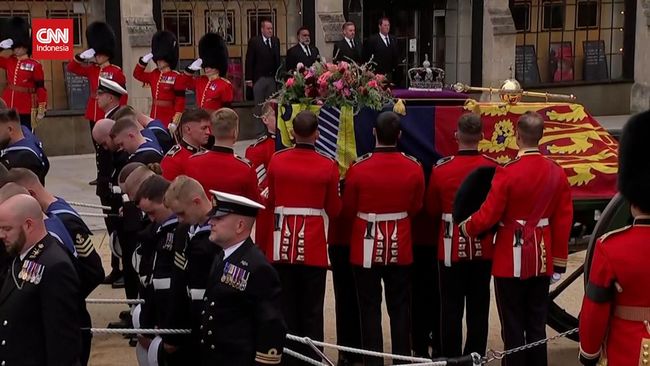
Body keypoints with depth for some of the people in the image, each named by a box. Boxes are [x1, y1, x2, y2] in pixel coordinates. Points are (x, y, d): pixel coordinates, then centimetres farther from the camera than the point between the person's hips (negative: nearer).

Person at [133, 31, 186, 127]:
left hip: (169, 120, -7)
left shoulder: (177, 77, -9)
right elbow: (137, 74, 27)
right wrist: (144, 60, 10)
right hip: (154, 119, 7)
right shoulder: (154, 75, 11)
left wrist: (175, 122, -19)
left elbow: (180, 102, -12)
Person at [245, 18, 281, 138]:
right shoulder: (254, 41, -4)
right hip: (259, 78, -4)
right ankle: (259, 131, 6)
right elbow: (249, 61, -4)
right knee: (259, 106, 2)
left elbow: (277, 59, 9)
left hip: (272, 78, 4)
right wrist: (249, 79, -8)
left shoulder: (276, 41, 9)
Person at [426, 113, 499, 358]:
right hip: (483, 248, 2)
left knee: (451, 308, 7)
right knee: (478, 307, 11)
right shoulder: (494, 169, -7)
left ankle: (452, 358, 11)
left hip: (451, 248, -2)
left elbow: (432, 210, 1)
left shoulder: (441, 169, -11)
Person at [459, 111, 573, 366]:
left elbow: (488, 215, -14)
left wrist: (465, 228, 7)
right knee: (537, 325, 12)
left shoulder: (507, 173, -17)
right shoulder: (557, 173, -1)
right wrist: (559, 263, 11)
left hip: (512, 261, -5)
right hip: (542, 260, 5)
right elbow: (564, 221, 3)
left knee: (513, 326, 4)